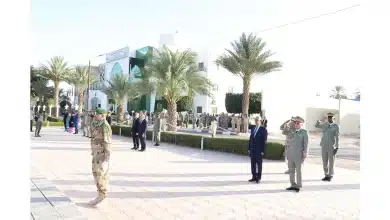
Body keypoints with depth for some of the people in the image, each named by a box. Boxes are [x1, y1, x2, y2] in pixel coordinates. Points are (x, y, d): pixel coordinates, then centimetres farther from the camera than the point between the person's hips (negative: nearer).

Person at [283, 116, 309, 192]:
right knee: (291, 170, 10)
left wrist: (305, 153, -11)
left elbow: (306, 143, -4)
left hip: (298, 154, -5)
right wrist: (287, 126, 1)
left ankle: (298, 186, 12)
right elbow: (284, 132, 18)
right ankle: (293, 185, 20)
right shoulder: (292, 131, 12)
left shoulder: (304, 132, -1)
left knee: (298, 170, 2)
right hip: (290, 154, 5)